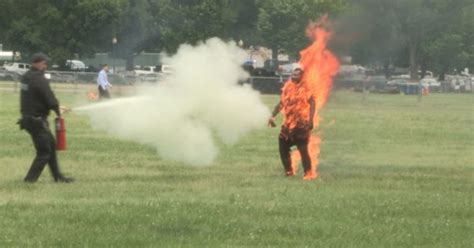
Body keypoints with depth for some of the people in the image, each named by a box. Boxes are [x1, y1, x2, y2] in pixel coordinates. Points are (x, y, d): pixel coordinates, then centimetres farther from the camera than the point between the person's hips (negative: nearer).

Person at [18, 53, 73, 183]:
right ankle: (30, 178, -4)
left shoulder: (26, 77, 10)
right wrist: (57, 110, 3)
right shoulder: (39, 79, -19)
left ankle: (58, 176, 24)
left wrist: (57, 107, 17)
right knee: (44, 151, -3)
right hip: (37, 120, -10)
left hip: (28, 118, 10)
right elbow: (49, 98, -17)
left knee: (51, 145, 18)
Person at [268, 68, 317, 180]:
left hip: (301, 124, -7)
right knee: (283, 146, 9)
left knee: (303, 149, -10)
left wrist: (310, 120, -29)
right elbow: (281, 103, 19)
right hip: (288, 124, 7)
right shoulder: (287, 88, 10)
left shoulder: (304, 90, -9)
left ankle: (309, 173, -2)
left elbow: (312, 103, -18)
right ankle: (288, 171, 24)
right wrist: (272, 116, 14)